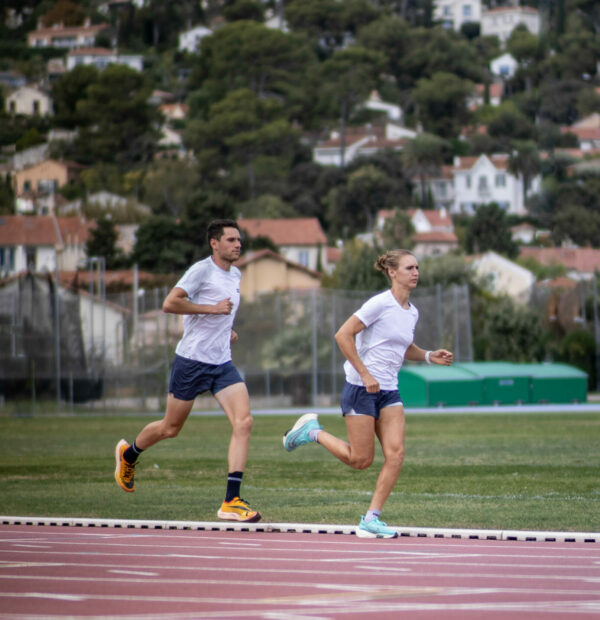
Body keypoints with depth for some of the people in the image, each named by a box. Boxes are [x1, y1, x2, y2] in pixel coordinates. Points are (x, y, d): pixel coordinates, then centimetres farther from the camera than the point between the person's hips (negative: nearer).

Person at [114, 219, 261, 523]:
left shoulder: (235, 275, 13)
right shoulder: (201, 270, -12)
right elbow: (169, 303, -22)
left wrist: (227, 329, 13)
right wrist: (212, 308, -22)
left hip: (222, 363, 6)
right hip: (191, 361, -6)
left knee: (243, 422, -14)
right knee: (170, 428, 8)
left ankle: (231, 501, -16)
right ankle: (128, 455, 41)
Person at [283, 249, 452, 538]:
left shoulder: (412, 312, 10)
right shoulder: (380, 303, -14)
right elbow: (343, 335, -16)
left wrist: (429, 356, 9)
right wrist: (365, 374, -19)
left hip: (389, 391, 7)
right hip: (361, 389, -7)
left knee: (395, 453, -9)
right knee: (361, 459, -4)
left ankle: (371, 519, -4)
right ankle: (312, 430, 19)